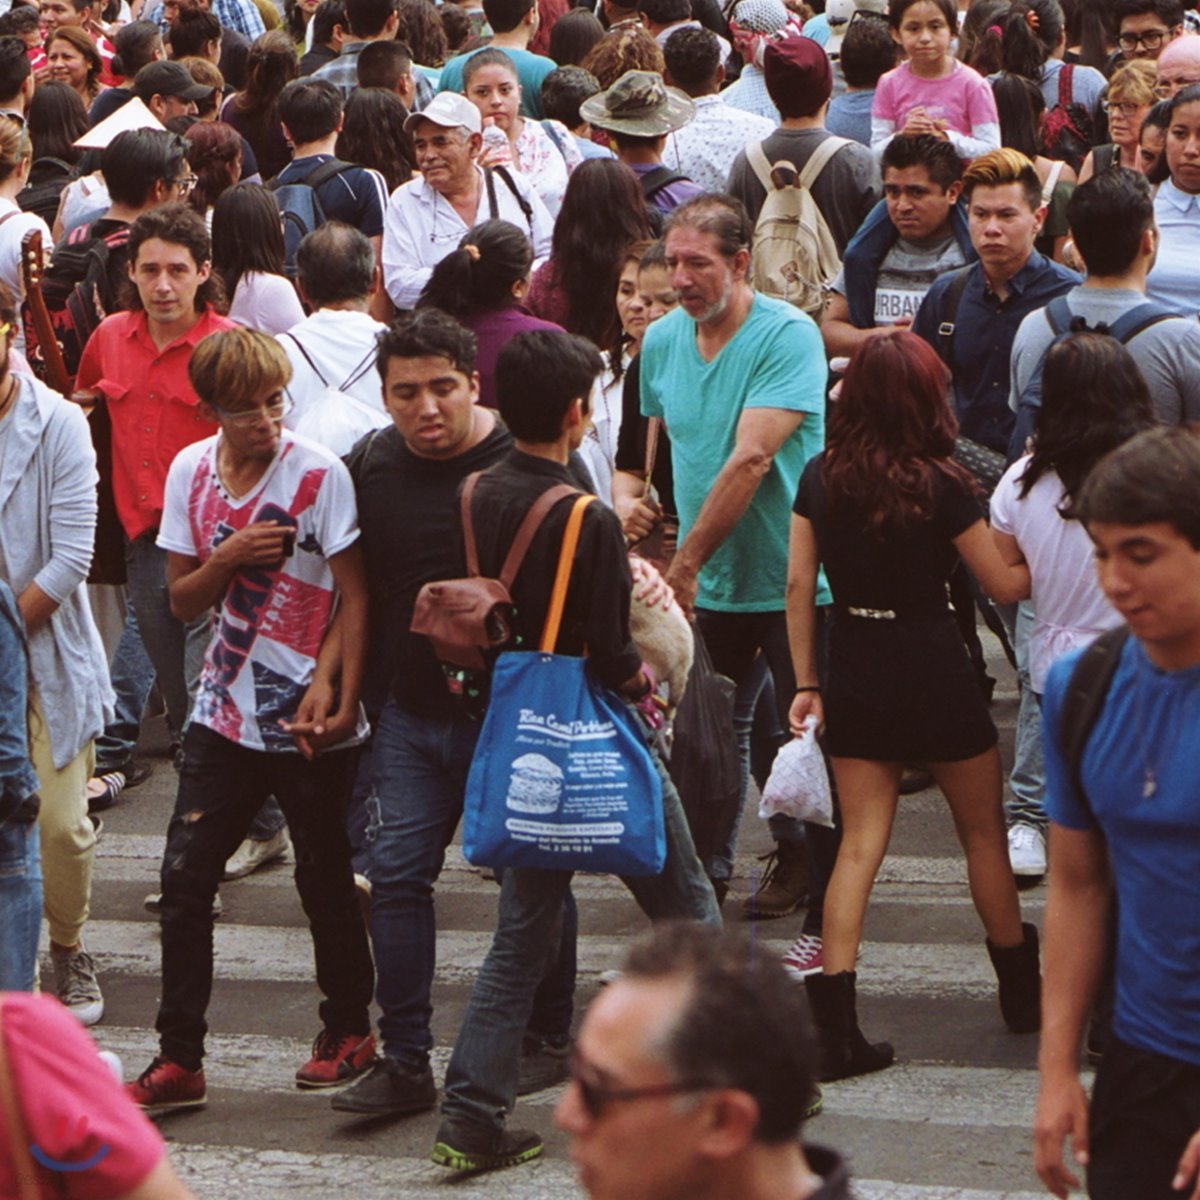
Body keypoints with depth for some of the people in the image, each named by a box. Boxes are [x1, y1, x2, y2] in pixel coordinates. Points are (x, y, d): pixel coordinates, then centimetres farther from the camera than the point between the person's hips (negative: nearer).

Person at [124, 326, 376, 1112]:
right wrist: (227, 559, -13)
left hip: (309, 720, -4)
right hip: (226, 713, 4)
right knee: (185, 877, -2)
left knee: (325, 880, 8)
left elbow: (355, 596, -10)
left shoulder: (319, 473, -12)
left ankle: (349, 1030, 27)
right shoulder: (191, 472, 2)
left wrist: (336, 693, -18)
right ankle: (179, 1060, 4)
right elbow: (184, 601, 7)